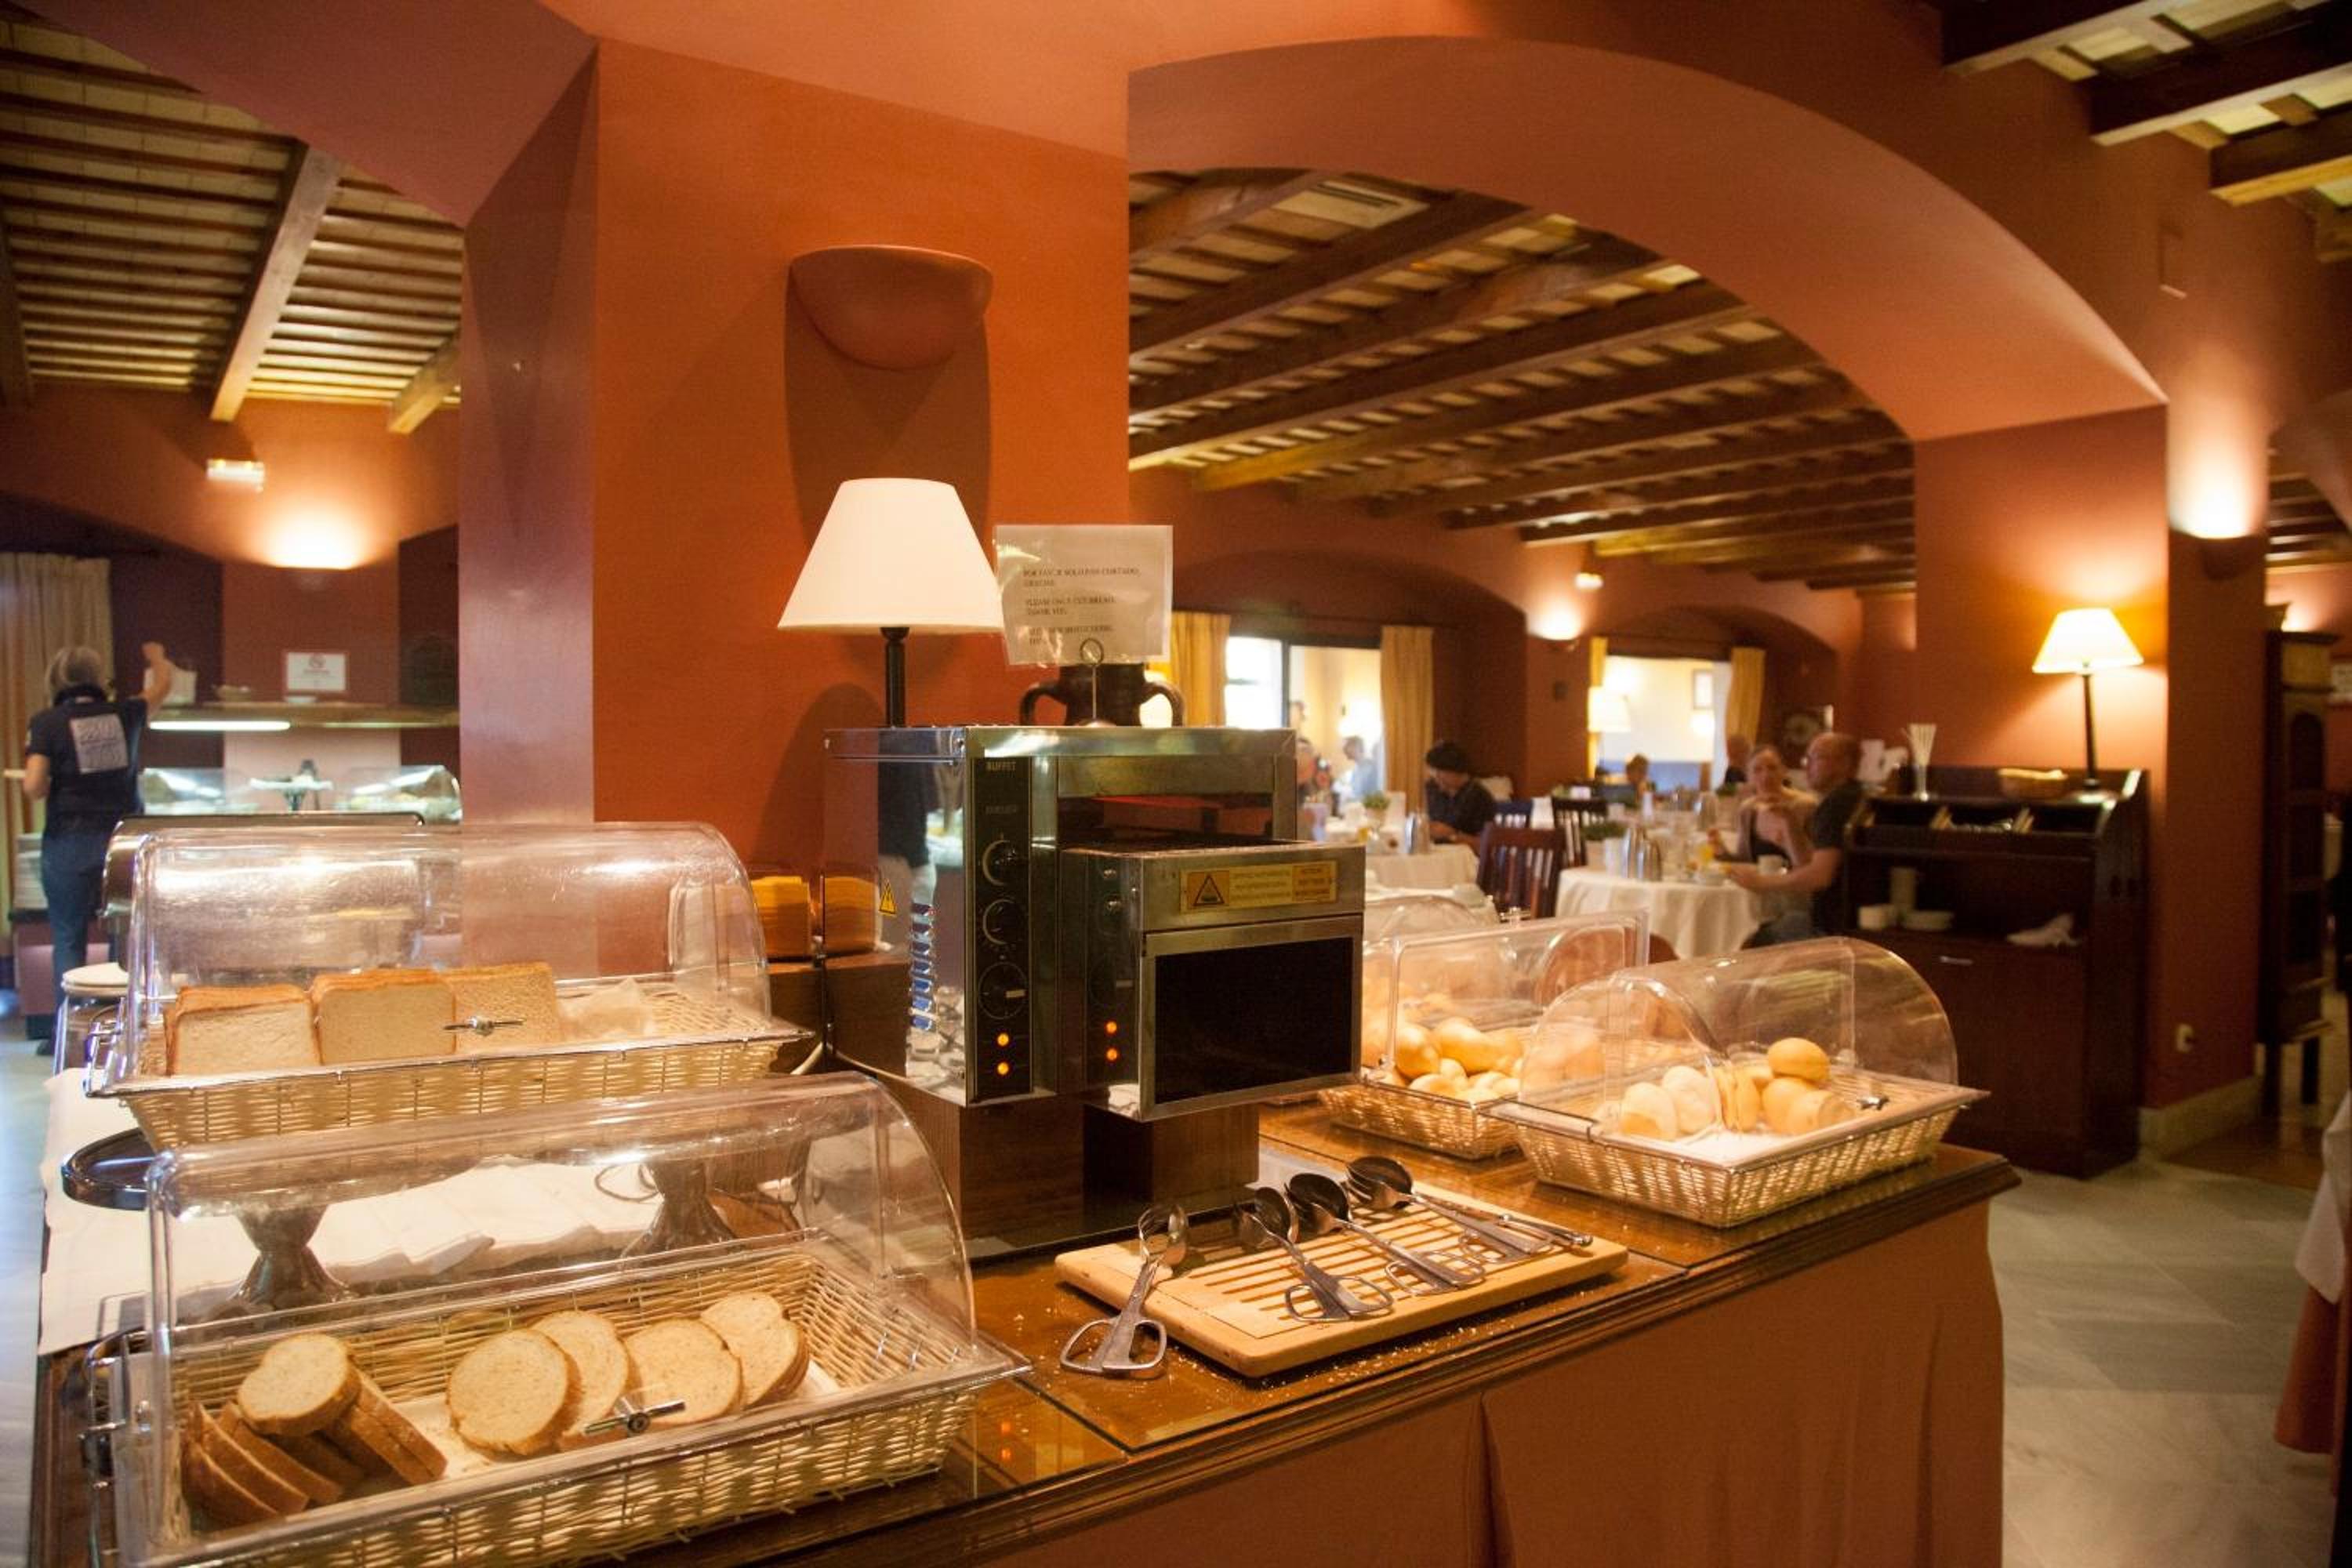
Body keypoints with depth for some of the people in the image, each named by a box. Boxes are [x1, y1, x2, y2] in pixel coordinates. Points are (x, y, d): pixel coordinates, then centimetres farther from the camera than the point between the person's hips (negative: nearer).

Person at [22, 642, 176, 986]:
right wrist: (156, 655, 42)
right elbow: (163, 685, 23)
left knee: (69, 940, 8)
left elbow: (34, 789, -11)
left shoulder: (47, 722, -6)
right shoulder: (124, 714, 2)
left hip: (69, 843, -2)